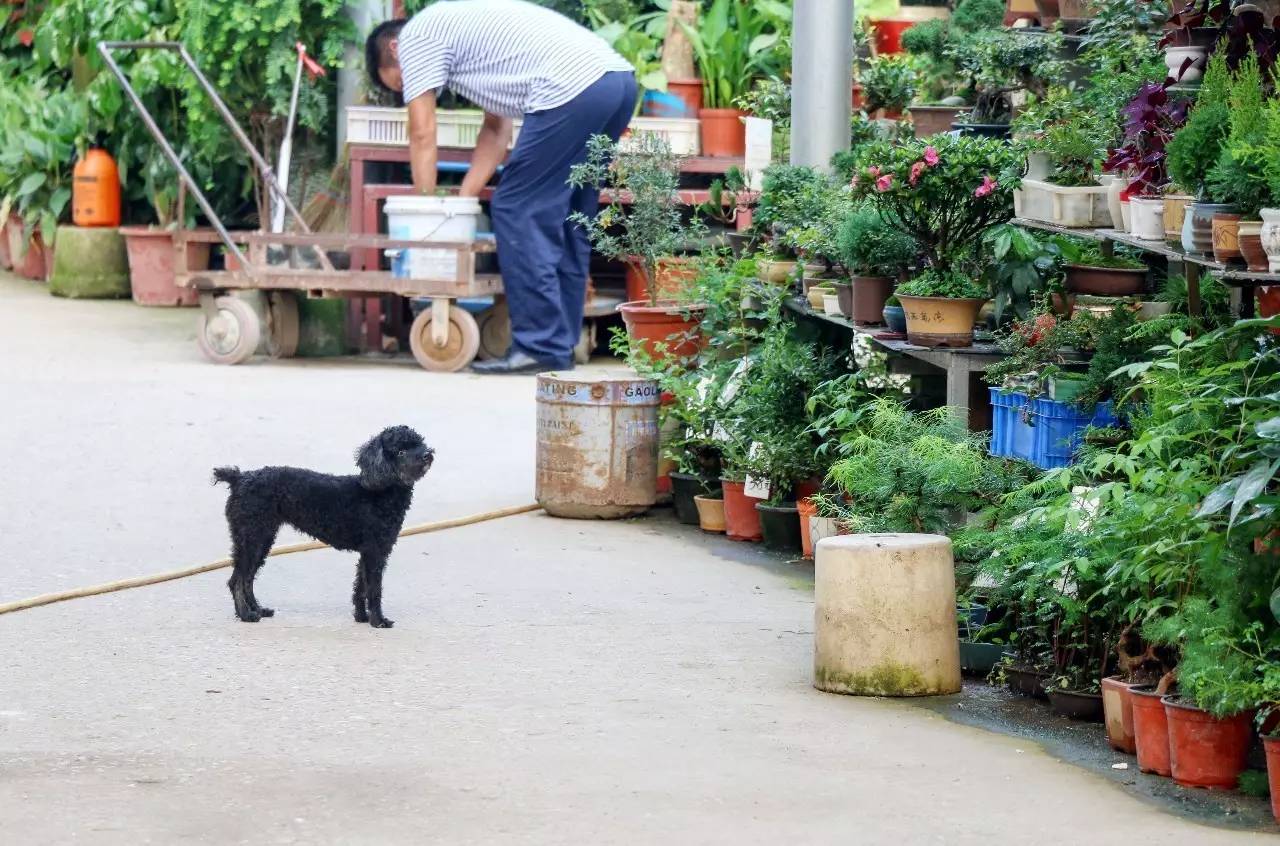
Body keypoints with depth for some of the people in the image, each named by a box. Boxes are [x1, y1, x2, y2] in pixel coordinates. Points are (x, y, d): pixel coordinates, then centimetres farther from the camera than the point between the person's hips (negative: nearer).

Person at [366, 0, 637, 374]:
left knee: (517, 212, -2)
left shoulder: (415, 37, 8)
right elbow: (497, 129, 32)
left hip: (572, 90, -9)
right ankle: (561, 344, 17)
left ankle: (541, 348, -3)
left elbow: (422, 134, 7)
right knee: (565, 221, 16)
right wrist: (462, 201, 27)